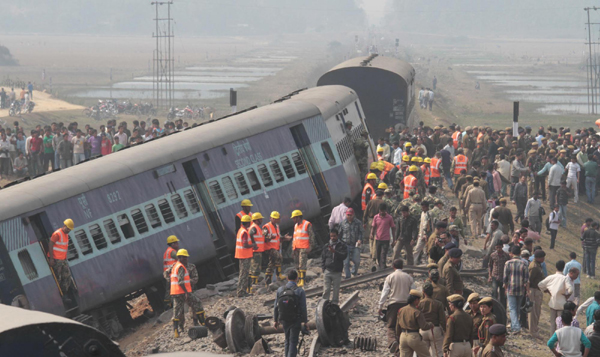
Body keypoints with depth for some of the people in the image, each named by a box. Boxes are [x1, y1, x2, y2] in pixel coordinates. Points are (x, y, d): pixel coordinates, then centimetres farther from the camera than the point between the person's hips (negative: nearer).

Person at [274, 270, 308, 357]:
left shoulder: (280, 290, -3)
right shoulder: (300, 291, -12)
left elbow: (276, 307, 1)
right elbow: (303, 308, -12)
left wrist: (276, 320, 11)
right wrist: (305, 321, -1)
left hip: (284, 320, 4)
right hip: (296, 320, -3)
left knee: (287, 341, 19)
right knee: (293, 342, 1)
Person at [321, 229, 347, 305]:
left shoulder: (342, 246, 1)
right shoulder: (326, 246, 8)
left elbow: (344, 256, -13)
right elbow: (322, 258, 13)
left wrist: (334, 251, -25)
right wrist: (323, 268, 2)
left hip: (337, 272, -1)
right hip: (327, 272, 1)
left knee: (336, 290, 5)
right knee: (326, 290, -3)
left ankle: (334, 304, 14)